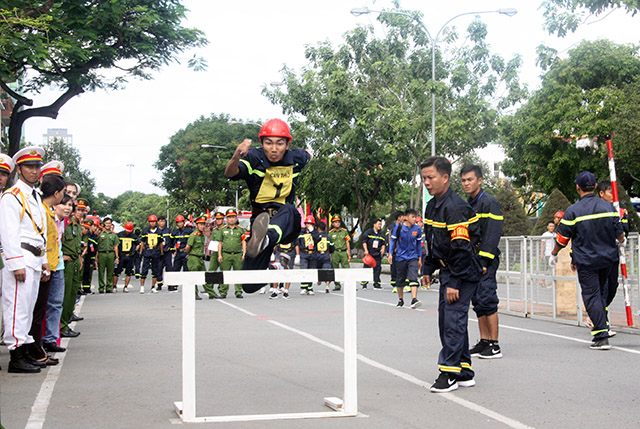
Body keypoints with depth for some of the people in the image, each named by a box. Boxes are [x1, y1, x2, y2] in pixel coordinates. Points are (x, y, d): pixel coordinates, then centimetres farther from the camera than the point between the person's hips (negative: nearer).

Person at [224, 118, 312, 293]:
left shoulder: (295, 158, 1)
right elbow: (231, 173, -34)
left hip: (289, 225, 1)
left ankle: (265, 239, -68)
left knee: (288, 211, -39)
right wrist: (236, 157, -50)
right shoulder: (254, 158, -10)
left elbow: (308, 154, 29)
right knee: (250, 286, -4)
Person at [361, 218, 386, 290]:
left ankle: (377, 284, 4)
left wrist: (383, 248, -4)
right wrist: (366, 250, -14)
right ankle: (364, 284, 6)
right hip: (368, 254, -3)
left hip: (377, 255, 4)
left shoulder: (381, 235, 13)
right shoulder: (368, 232, 0)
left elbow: (383, 243, 16)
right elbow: (364, 241, -4)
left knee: (377, 269, -2)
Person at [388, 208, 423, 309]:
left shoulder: (417, 229, 0)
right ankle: (400, 300, 25)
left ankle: (414, 300, -25)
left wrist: (420, 259, 11)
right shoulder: (399, 227, -5)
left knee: (413, 278, -16)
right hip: (400, 257, 0)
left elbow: (419, 244, 10)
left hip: (413, 257, 0)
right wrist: (390, 254, -7)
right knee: (400, 280, 9)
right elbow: (392, 240, 2)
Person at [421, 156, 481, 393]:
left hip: (464, 273, -10)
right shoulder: (432, 206, 11)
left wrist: (454, 283, -24)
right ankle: (464, 373, 20)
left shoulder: (455, 207, -20)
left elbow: (461, 248, -23)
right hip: (447, 270, 10)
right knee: (446, 319, 12)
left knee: (453, 319, -11)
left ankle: (449, 372, -5)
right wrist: (427, 269, 18)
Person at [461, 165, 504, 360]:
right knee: (478, 303, 10)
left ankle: (494, 346, -7)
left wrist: (483, 261, -21)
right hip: (471, 261, 9)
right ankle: (484, 342, 16)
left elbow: (492, 235, -16)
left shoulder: (489, 202, -10)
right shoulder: (468, 205, 18)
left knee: (487, 300, -10)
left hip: (486, 261, -9)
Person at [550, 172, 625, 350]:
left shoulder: (573, 211, -11)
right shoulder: (608, 207, -1)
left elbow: (562, 238, -4)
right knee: (601, 291, 20)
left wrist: (554, 255, 13)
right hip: (608, 259, 4)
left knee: (591, 295, -2)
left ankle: (602, 336, -10)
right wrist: (620, 242, 30)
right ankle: (602, 326, 20)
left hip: (586, 261, -4)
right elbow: (620, 235, 6)